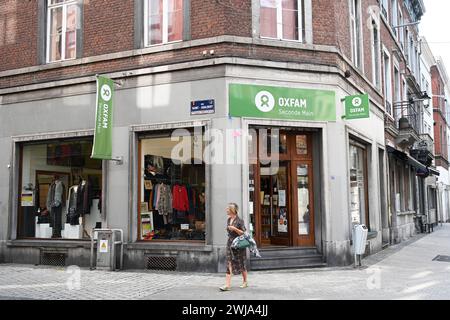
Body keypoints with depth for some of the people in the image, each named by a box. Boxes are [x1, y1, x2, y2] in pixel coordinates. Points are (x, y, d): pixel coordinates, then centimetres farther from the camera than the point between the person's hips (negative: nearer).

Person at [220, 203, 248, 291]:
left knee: (241, 264, 7)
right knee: (229, 263, -4)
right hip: (230, 243, 6)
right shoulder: (228, 220, 8)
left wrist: (235, 229, -23)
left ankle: (245, 282, 27)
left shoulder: (239, 220, -12)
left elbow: (243, 233, -13)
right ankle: (228, 285, -7)